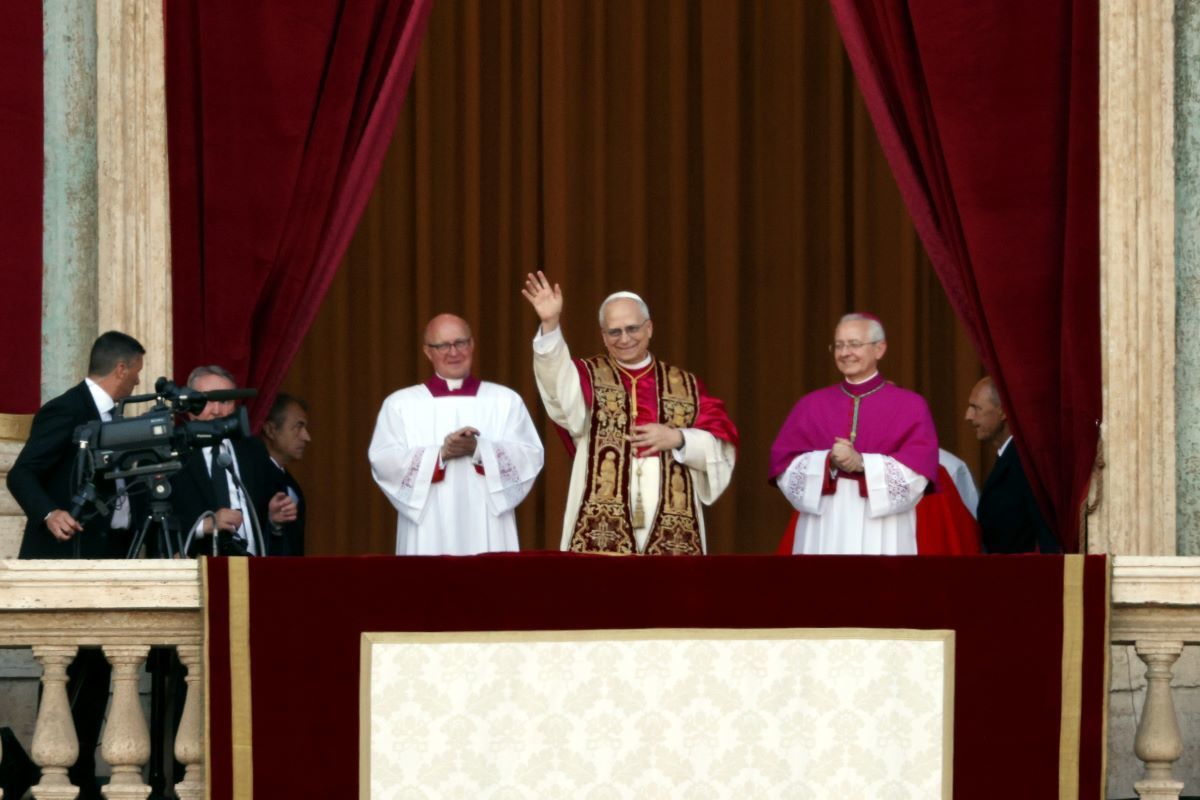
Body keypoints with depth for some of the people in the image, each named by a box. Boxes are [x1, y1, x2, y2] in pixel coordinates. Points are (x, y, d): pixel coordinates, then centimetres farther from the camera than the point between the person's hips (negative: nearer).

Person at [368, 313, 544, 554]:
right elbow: (383, 462, -3)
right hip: (428, 535, 0)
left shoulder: (506, 401, 11)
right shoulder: (400, 404, 9)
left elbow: (531, 457, 0)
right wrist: (441, 453, -15)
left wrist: (479, 449, -16)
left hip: (486, 532, 0)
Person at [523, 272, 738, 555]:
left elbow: (722, 447, 10)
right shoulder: (590, 377, 10)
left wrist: (677, 438, -8)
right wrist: (550, 325, -29)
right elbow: (559, 384, -14)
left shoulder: (686, 386, 16)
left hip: (671, 534, 2)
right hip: (602, 530, -2)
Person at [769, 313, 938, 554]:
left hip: (882, 537, -2)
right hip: (823, 535, 2)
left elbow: (917, 472, -5)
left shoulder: (909, 406, 6)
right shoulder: (811, 405, 13)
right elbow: (784, 467, 4)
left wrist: (863, 464, -17)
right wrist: (828, 462, -14)